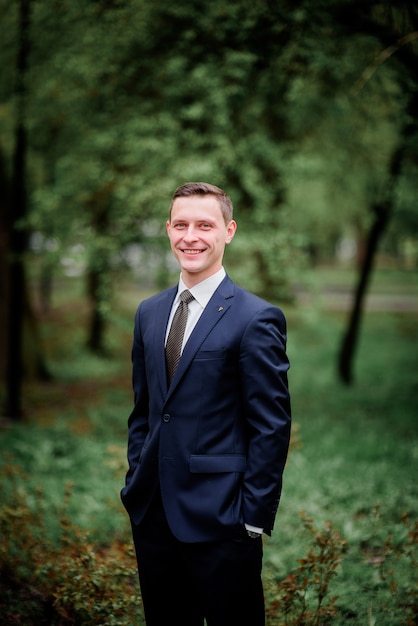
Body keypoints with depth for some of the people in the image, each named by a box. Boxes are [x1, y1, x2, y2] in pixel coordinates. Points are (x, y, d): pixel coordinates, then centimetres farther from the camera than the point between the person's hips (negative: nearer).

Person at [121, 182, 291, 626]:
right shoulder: (149, 313, 10)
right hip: (152, 515, 6)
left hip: (220, 521, -6)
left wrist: (255, 517, -13)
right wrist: (135, 485, 10)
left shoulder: (256, 318, -10)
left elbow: (272, 428, -11)